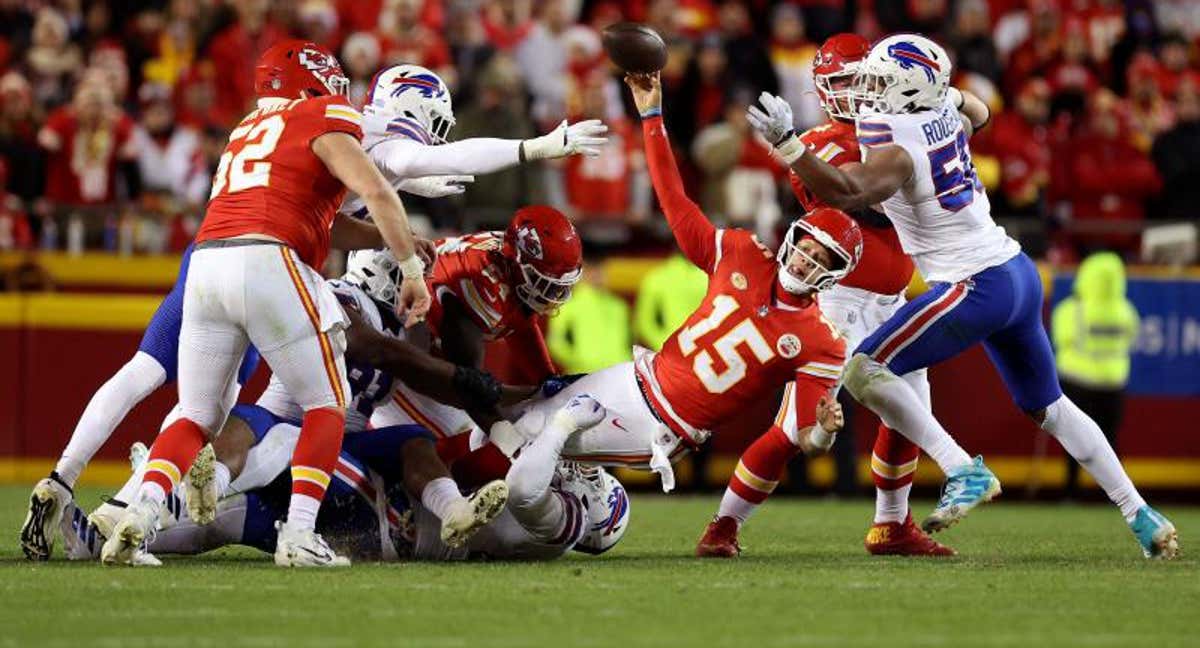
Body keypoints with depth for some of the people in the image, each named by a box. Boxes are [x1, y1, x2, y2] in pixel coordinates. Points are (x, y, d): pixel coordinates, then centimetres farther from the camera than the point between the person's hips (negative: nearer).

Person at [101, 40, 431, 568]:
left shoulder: (246, 132, 30)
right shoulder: (323, 120, 9)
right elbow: (376, 193, -4)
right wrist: (411, 268, 2)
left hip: (205, 265, 6)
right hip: (266, 265, -6)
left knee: (197, 417, 15)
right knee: (327, 407, 8)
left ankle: (139, 514, -7)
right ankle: (298, 537, -5)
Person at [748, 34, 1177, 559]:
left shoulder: (896, 152, -17)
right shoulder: (945, 116, 7)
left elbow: (844, 191, -34)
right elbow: (977, 113, 32)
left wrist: (785, 142, -38)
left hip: (975, 289, -9)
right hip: (1019, 274, 9)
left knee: (865, 371, -8)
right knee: (1048, 406, 22)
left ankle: (966, 473, -12)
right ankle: (1143, 518, 25)